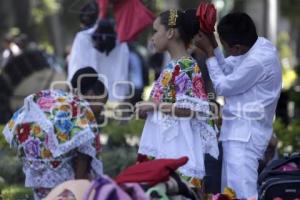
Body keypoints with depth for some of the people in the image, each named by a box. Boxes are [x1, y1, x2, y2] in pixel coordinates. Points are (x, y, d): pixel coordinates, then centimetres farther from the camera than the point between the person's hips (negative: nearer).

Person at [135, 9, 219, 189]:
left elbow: (194, 108, -18)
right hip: (164, 144, 9)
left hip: (177, 146, -9)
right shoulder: (173, 67, 16)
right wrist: (148, 109, 8)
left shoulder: (186, 67, -11)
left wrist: (155, 106, -14)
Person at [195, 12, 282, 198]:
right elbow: (228, 71, 16)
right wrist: (213, 44, 5)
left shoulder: (258, 61, -24)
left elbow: (223, 86, -13)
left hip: (245, 133, -10)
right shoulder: (258, 44, 5)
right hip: (240, 130, 10)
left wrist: (209, 51, -7)